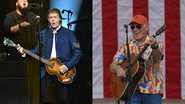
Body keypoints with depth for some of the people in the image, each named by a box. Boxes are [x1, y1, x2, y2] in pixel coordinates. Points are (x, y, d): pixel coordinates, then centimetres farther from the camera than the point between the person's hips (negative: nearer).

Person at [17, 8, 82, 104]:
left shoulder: (69, 34, 1)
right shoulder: (43, 33, 10)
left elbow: (78, 53, -2)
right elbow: (38, 51, 14)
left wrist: (67, 66, -12)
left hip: (63, 71, -2)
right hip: (46, 70, 2)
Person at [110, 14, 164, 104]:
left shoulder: (156, 43, 1)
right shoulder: (127, 46, 8)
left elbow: (158, 58, -21)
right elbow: (112, 66, 5)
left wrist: (154, 47, -43)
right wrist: (117, 69, -18)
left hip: (152, 91, -1)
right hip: (132, 90, 1)